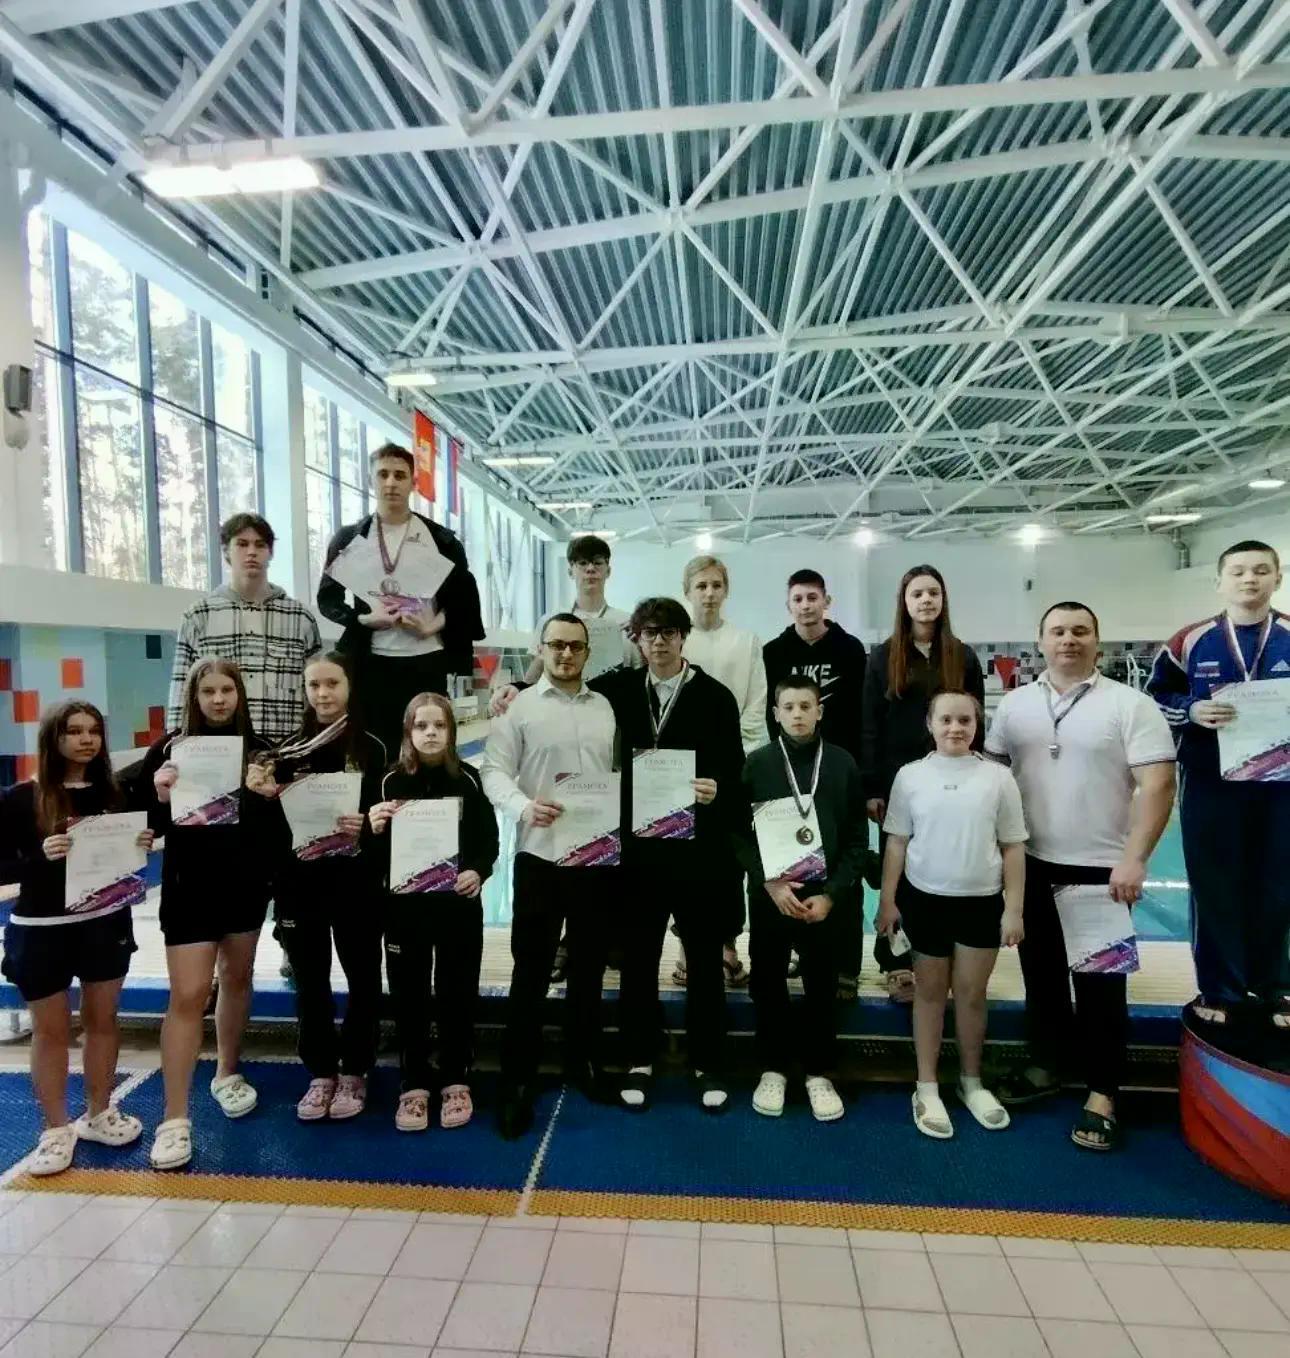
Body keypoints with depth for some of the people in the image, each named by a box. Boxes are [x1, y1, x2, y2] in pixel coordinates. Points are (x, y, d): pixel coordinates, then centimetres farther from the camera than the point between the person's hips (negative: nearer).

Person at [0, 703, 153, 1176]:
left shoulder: (112, 792, 1)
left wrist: (142, 845, -10)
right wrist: (41, 856, -27)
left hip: (106, 923, 3)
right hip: (41, 931, -3)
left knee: (102, 1018, 14)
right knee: (51, 1030, 10)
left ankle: (98, 1113, 32)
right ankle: (56, 1129, 26)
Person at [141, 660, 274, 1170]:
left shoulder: (258, 748, 1)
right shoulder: (169, 749, -5)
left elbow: (276, 818, 6)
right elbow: (146, 823, -5)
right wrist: (160, 797, -24)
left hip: (246, 884, 3)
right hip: (190, 886, -3)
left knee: (237, 979, 17)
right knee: (187, 995, -3)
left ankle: (226, 1074, 37)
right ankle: (175, 1119, 7)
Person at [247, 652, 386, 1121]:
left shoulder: (370, 749, -5)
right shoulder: (289, 749, 2)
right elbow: (273, 823, 3)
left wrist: (364, 826, -25)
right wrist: (263, 793, -15)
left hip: (354, 881, -2)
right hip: (298, 883, 2)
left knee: (362, 977, 9)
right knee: (310, 983, 13)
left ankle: (353, 1072, 27)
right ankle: (320, 1073, 29)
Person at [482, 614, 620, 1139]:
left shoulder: (606, 708, 10)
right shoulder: (520, 706, 0)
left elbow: (623, 771, 11)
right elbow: (494, 769, -6)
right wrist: (524, 806, -23)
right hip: (540, 854, -3)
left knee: (589, 966, 16)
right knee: (531, 969, 4)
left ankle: (583, 1061, 34)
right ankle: (518, 1079, 18)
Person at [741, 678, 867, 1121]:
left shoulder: (843, 764, -1)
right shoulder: (757, 763, -2)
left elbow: (857, 840, 0)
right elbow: (742, 834, -2)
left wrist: (831, 894, -8)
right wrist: (770, 883, -13)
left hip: (824, 897, 0)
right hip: (769, 895, 0)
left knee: (822, 987, 9)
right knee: (768, 984, 10)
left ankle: (818, 1072, 27)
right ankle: (773, 1068, 28)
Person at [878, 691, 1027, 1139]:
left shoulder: (997, 777, -4)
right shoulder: (910, 776, -5)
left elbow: (1013, 847, 1)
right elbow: (896, 842, 0)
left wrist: (1014, 909, -1)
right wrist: (887, 901, -1)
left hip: (982, 900, 0)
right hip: (925, 898, 0)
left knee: (971, 993, 12)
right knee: (929, 991, 12)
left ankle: (971, 1083, 33)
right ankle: (927, 1088, 24)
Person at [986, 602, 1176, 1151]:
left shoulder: (1130, 705, -6)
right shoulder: (1014, 705, 5)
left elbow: (1157, 784, -11)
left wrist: (1133, 859, -19)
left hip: (1102, 870, -3)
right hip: (1033, 865, 4)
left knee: (1099, 984, 5)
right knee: (1041, 972, 15)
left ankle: (1102, 1095, 19)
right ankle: (1044, 1066, 32)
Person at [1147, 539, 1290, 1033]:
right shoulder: (1190, 642, 0)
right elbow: (1155, 698, 4)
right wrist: (1192, 710, -14)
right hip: (1210, 786, -1)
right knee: (1214, 890, 6)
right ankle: (1220, 991, 19)